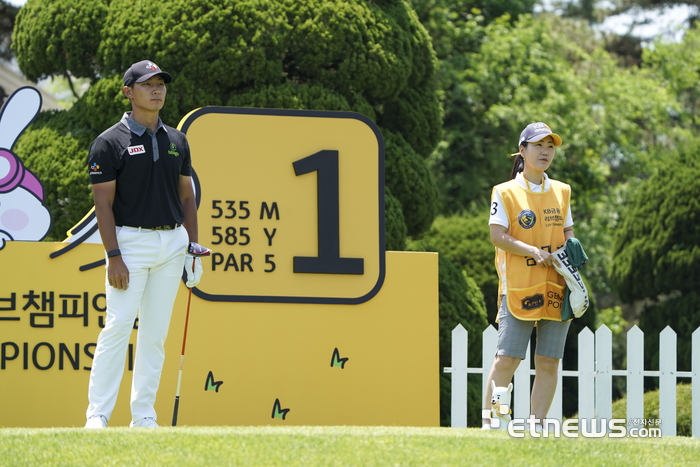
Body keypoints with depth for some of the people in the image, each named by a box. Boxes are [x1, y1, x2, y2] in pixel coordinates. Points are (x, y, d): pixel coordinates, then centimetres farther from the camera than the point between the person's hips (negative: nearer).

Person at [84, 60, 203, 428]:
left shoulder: (176, 141, 12)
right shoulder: (110, 143, -5)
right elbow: (103, 203, -9)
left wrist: (193, 250, 9)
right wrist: (114, 257, -17)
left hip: (172, 243, 5)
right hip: (130, 241, -5)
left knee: (156, 332, 5)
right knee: (118, 327, -13)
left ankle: (143, 416, 10)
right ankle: (97, 416, -12)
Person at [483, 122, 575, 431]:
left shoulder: (561, 192, 16)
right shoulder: (506, 193, 1)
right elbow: (498, 235, -7)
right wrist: (534, 252, -18)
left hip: (555, 287, 5)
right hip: (518, 286, -4)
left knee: (548, 361, -1)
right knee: (507, 358, -12)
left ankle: (536, 423, 3)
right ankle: (488, 423, -6)